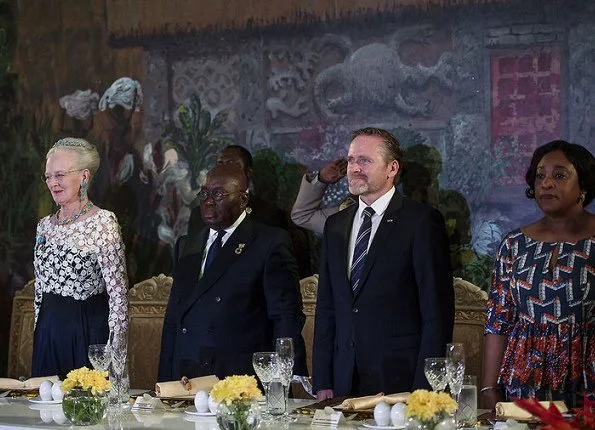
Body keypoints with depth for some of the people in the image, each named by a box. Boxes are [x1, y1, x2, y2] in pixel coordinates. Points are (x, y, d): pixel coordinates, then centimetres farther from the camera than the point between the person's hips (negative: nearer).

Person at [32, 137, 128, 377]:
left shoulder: (103, 223, -10)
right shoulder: (45, 225, 11)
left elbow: (118, 293, -13)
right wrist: (39, 336, 15)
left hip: (90, 331, -6)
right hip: (48, 331, 6)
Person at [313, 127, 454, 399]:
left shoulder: (422, 221, -4)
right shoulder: (335, 226, 15)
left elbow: (438, 312, -8)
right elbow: (326, 309, 15)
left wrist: (423, 389, -13)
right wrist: (322, 383, 7)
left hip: (400, 383, -5)